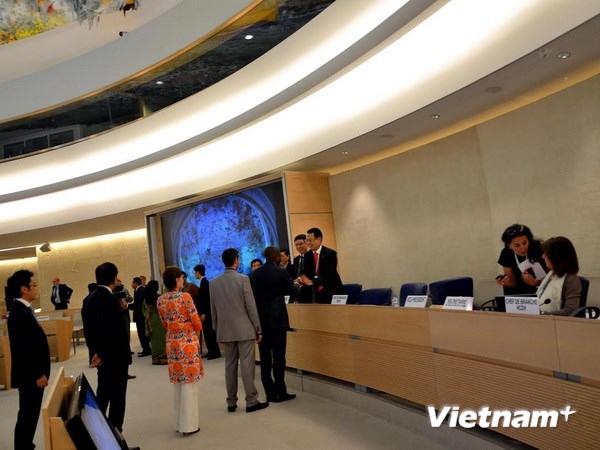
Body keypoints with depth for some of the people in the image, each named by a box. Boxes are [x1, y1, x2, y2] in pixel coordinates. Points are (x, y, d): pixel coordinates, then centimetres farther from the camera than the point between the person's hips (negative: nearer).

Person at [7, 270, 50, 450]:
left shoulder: (24, 309, 10)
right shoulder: (19, 313, -22)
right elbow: (23, 349, -24)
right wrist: (38, 374, -18)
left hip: (33, 374, 10)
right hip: (30, 376, -10)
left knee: (30, 414, 18)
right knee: (28, 415, 1)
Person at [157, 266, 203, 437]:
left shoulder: (160, 300, 2)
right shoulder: (185, 297, -15)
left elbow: (165, 324, 10)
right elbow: (197, 323, -10)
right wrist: (195, 337, 8)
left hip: (172, 343, 6)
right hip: (188, 343, -6)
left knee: (177, 383, 15)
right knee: (189, 383, 2)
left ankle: (179, 423, 23)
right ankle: (189, 425, 7)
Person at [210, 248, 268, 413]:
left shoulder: (214, 282, 4)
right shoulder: (243, 279, -10)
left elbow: (213, 310, 9)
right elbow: (251, 307, -9)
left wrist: (217, 330, 18)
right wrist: (258, 329, -2)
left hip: (225, 331, 5)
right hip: (244, 330, -5)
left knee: (230, 365, 11)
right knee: (247, 365, 0)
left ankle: (231, 402, 17)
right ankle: (251, 402, 5)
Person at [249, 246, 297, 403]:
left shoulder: (254, 274, 5)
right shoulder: (281, 272, -8)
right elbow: (292, 292, 2)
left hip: (261, 321, 5)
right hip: (277, 320, -5)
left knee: (265, 358, 8)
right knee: (278, 357, 1)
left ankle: (270, 393, 13)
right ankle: (280, 392, 5)